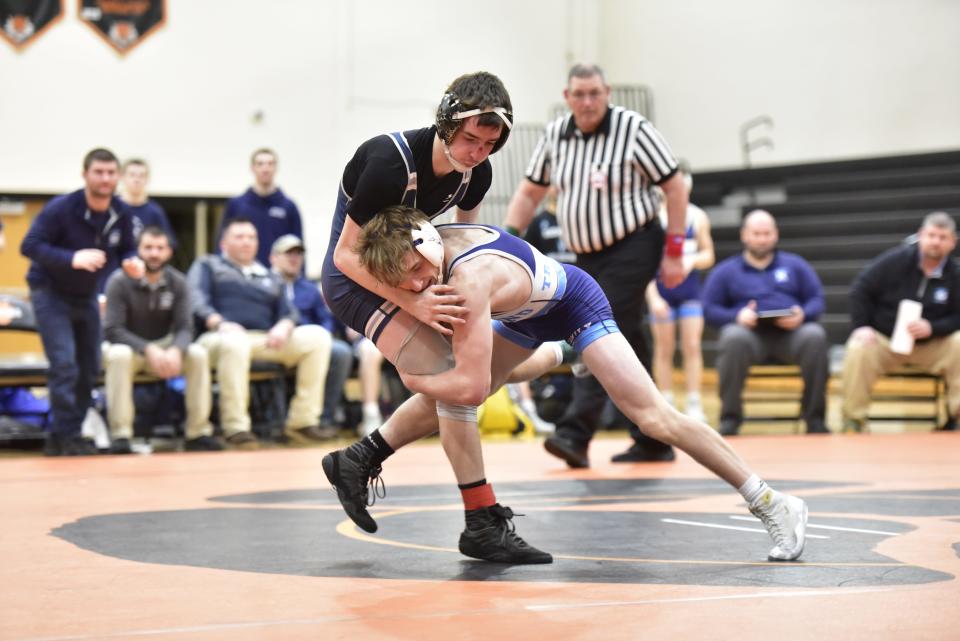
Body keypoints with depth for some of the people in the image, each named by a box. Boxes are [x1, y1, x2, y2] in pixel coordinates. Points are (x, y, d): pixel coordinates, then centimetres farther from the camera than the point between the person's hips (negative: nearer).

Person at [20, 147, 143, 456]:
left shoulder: (121, 213, -9)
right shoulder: (60, 209, -24)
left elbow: (126, 249, 4)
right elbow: (29, 246, -27)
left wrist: (132, 262, -21)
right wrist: (72, 258, -40)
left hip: (86, 296, 7)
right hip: (50, 293, -6)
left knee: (89, 369, 8)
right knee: (64, 365, -17)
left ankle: (65, 435, 18)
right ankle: (64, 436, -9)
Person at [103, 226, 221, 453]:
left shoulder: (177, 282, -6)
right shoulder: (119, 281, -16)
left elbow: (184, 328, -10)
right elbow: (112, 330, -21)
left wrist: (175, 350, -34)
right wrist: (148, 350, -35)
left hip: (164, 346, 3)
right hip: (129, 345, -3)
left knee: (198, 354, -24)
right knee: (118, 355, -37)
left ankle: (198, 433, -18)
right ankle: (120, 436, -35)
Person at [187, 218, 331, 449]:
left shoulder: (270, 278, 31)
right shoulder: (207, 266, 19)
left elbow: (288, 314, 19)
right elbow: (197, 302, 1)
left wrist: (283, 327, -7)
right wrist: (220, 323, -20)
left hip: (268, 341, 5)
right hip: (221, 337, -5)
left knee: (317, 336, -16)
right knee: (235, 341, -42)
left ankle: (302, 420, -19)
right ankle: (235, 427, -39)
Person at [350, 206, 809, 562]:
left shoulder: (469, 278, -42)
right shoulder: (434, 239, -21)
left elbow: (473, 387, -42)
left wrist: (412, 379, -27)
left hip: (577, 302, -8)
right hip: (526, 313, 8)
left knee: (655, 419, -14)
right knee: (447, 394, 4)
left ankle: (773, 505, -8)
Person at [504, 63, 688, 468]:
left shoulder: (633, 128, -11)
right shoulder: (555, 134, 4)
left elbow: (675, 187, -8)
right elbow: (530, 192, 13)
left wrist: (674, 252, -11)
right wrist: (509, 236, -2)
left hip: (632, 249, -6)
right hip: (588, 255, 6)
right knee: (625, 346, 9)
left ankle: (575, 434, -22)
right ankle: (652, 441, 17)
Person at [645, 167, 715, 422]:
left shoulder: (698, 217, 1)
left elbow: (708, 256, 8)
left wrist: (692, 260, -14)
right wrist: (652, 297, -14)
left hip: (689, 288, 2)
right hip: (661, 289, -2)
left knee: (692, 346, -4)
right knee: (664, 349, 3)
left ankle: (694, 405, -1)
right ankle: (666, 405, 9)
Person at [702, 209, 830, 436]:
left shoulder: (795, 265, 23)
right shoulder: (725, 271, 18)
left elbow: (817, 300, 15)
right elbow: (710, 309, 7)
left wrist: (802, 314, -9)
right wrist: (737, 316, -13)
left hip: (790, 334, 1)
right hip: (750, 333, -1)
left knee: (815, 335, -33)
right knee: (733, 338, -37)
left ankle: (814, 417, -22)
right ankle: (730, 418, -27)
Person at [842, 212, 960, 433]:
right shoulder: (894, 260, -9)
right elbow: (860, 290, -6)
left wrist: (931, 328, -23)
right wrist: (861, 327, -15)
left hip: (931, 345, 2)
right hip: (883, 339, -1)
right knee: (857, 350, -32)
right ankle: (853, 421, -21)